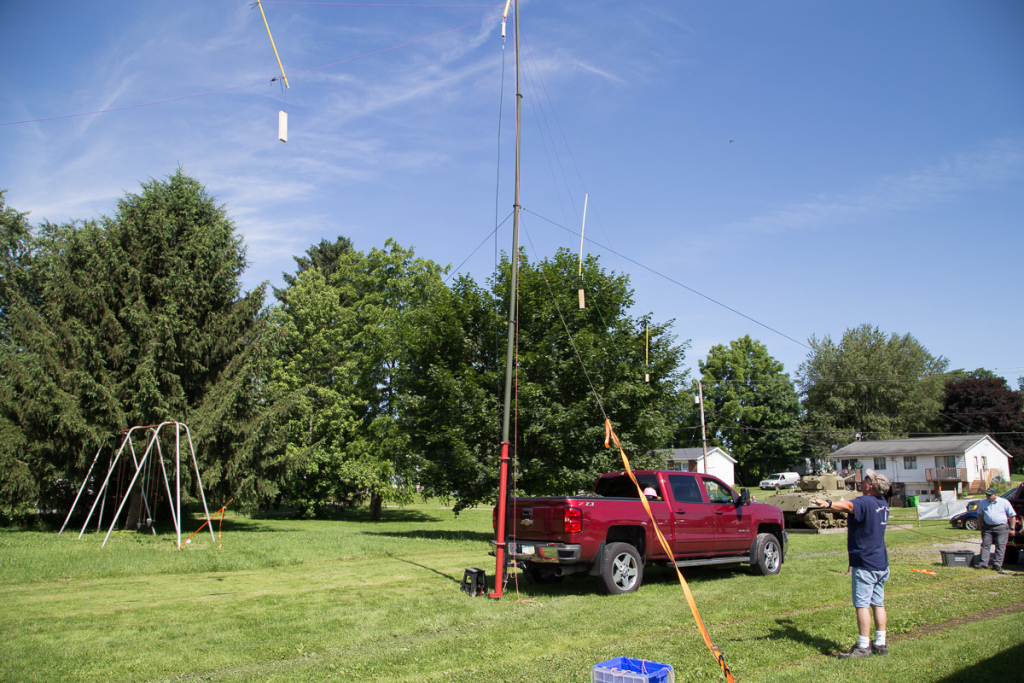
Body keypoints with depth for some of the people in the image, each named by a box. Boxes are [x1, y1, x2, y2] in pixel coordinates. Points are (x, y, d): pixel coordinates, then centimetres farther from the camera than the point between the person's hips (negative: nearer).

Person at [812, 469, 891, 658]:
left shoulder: (865, 502, -19)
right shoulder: (883, 504, 9)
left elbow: (848, 505, -41)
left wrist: (829, 504, -59)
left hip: (865, 564, -9)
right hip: (881, 563, 9)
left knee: (862, 605, -5)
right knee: (878, 604, 13)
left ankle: (863, 646, -3)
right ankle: (880, 644, 17)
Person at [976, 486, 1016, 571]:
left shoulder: (1004, 502, -1)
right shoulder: (983, 503, 9)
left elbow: (1012, 516, 3)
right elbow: (980, 515, 20)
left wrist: (1012, 528, 1)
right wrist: (981, 526, 14)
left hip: (1001, 527, -3)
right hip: (987, 527, 3)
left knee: (1000, 546, -4)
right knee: (985, 545, -2)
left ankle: (997, 564, 0)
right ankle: (983, 563, -2)